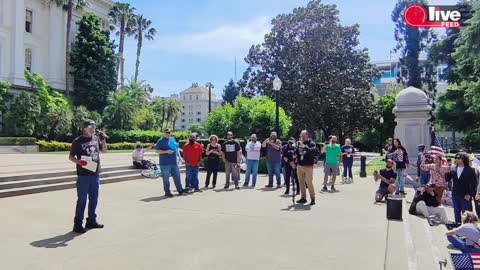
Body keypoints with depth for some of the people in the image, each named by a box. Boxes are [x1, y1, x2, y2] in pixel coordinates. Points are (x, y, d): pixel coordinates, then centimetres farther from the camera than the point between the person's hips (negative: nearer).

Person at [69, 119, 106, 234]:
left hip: (95, 174, 6)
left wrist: (104, 140, 2)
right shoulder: (77, 141, -6)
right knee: (82, 200, -1)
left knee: (94, 199, 14)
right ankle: (78, 224, 10)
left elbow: (104, 150, 18)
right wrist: (78, 161, -22)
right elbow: (71, 156, -3)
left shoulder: (96, 138, 9)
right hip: (83, 175, -6)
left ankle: (91, 221, 27)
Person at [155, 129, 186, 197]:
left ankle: (180, 190, 18)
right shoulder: (161, 141, -5)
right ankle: (167, 192, 9)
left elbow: (176, 148, 24)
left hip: (174, 162, 6)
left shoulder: (173, 139, 15)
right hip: (165, 163, -6)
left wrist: (179, 156, 16)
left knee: (177, 176, 10)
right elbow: (156, 151, -10)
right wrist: (166, 151, -19)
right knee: (166, 177, 1)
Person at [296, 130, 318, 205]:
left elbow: (313, 151, -21)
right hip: (299, 166, 6)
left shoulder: (311, 143, -3)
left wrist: (305, 147, -29)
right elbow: (297, 153, 20)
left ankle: (312, 199, 2)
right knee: (301, 182, 9)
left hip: (308, 166, -6)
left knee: (309, 183, -7)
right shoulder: (299, 143, 13)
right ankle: (303, 198, 18)